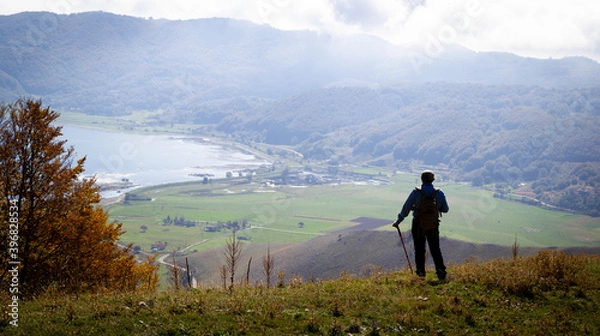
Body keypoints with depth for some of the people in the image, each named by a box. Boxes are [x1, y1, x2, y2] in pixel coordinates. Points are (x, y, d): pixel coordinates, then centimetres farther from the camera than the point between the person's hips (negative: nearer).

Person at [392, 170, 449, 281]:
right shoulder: (439, 193, -8)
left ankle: (421, 271, 22)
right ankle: (441, 271, -3)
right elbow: (445, 209, 2)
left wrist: (398, 221, 0)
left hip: (418, 226, -1)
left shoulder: (416, 193, -14)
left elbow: (406, 208, -10)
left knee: (419, 249, 14)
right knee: (435, 249, 10)